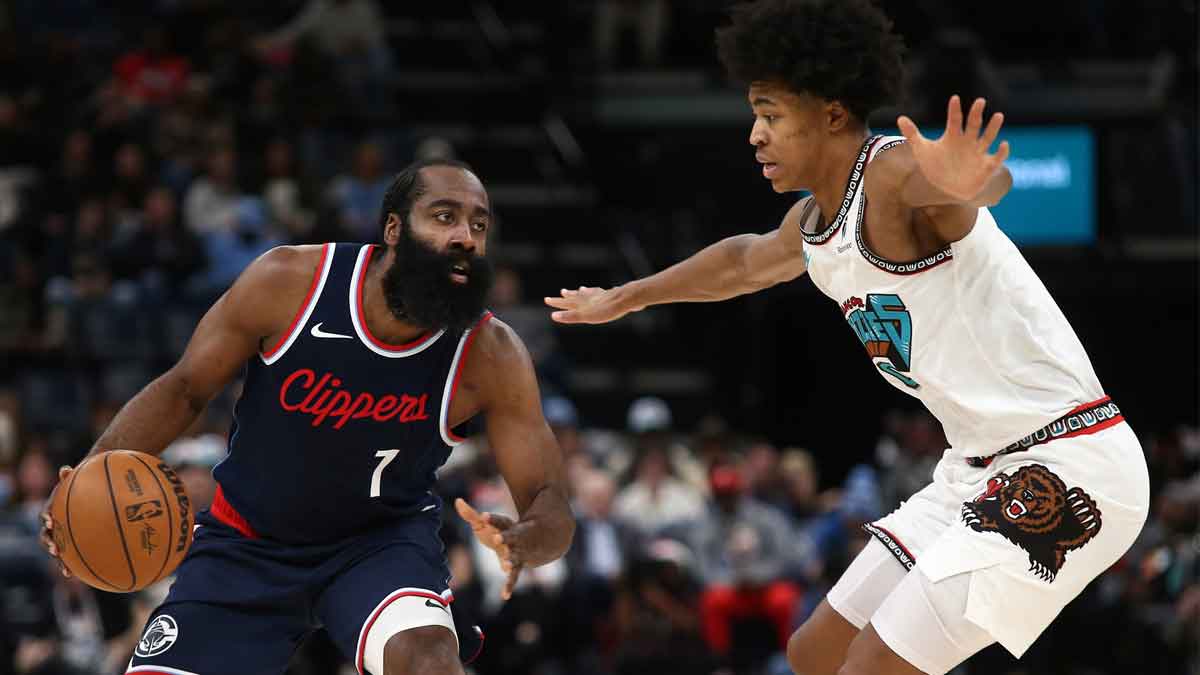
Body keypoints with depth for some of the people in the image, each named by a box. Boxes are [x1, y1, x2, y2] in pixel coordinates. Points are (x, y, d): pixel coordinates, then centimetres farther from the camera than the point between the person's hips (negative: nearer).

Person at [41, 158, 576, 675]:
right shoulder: (289, 281, -20)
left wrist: (524, 541, -44)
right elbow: (184, 389, -6)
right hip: (249, 539, 1)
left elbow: (550, 506, -19)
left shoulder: (491, 355, -20)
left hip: (383, 539, -1)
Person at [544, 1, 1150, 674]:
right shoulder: (812, 223, 11)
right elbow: (749, 260, 36)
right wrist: (626, 298, 50)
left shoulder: (894, 175, -18)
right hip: (982, 468, 10)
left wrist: (963, 185, -67)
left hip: (1066, 467, -10)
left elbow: (993, 180, -43)